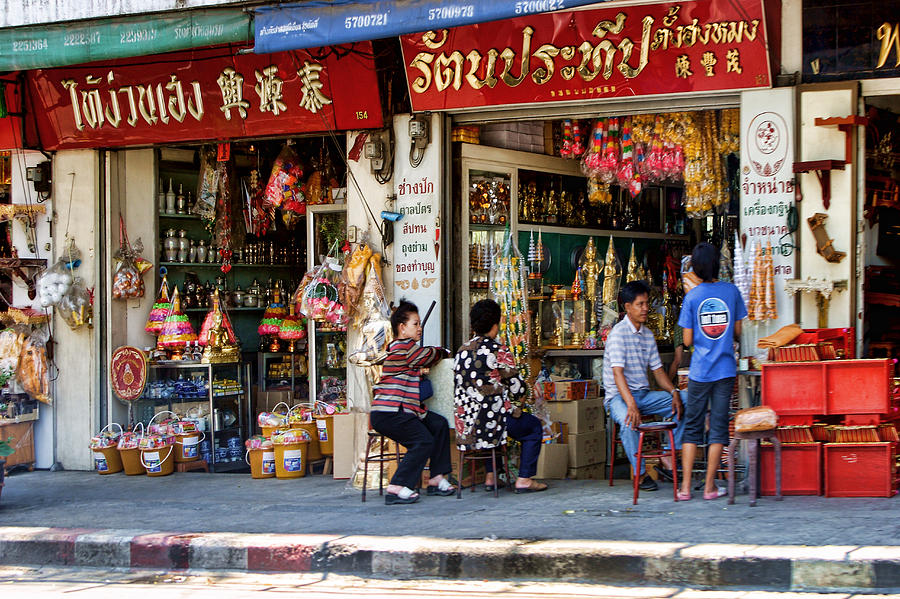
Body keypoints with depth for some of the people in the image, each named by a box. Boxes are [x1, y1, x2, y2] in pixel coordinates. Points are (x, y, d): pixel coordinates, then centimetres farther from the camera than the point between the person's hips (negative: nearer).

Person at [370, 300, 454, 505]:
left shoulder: (401, 348, 23)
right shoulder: (404, 348, -10)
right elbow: (430, 356, 2)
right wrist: (445, 352, 21)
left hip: (400, 410, 11)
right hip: (387, 413, -11)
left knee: (439, 424, 8)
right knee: (423, 441, -19)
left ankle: (437, 478, 8)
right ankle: (397, 487, -18)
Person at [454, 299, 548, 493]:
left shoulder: (463, 350, 9)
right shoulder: (498, 351, -11)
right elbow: (518, 389, -9)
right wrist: (521, 395, 17)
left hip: (465, 422, 7)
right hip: (491, 418, -7)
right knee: (534, 426, 16)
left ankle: (491, 477, 31)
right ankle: (524, 479, 10)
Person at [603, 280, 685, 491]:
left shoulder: (648, 335, 12)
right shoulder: (618, 333, -12)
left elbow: (658, 370, 13)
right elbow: (617, 372, -23)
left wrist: (674, 392, -6)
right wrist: (631, 404, -36)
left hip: (644, 394, 7)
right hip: (619, 396, -7)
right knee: (628, 421, -38)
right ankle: (640, 473, -24)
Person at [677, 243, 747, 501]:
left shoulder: (692, 296, -6)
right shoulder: (732, 291, -2)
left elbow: (687, 341, -4)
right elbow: (738, 332, 4)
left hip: (700, 371, -1)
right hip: (725, 370, 1)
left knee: (692, 427, 7)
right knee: (718, 427, 5)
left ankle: (685, 487, 4)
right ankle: (710, 486, 7)